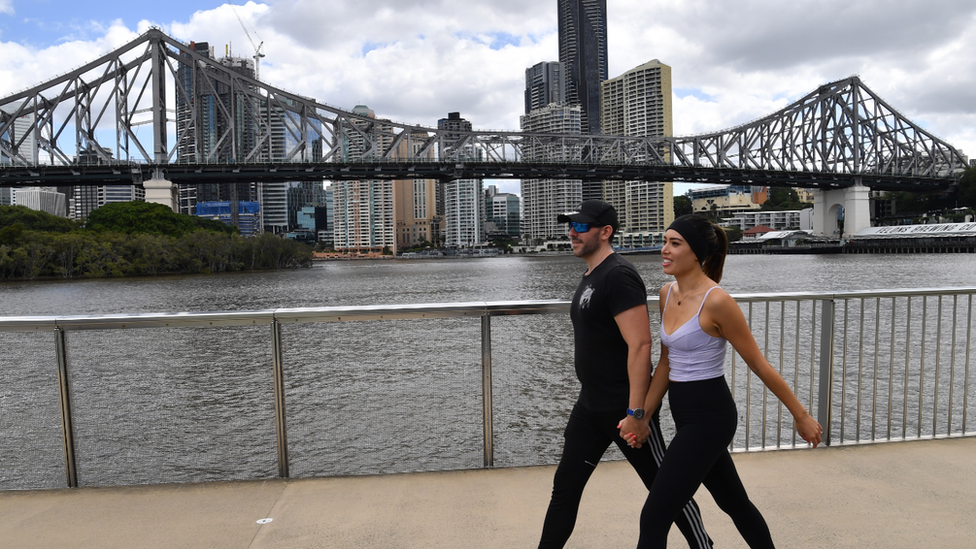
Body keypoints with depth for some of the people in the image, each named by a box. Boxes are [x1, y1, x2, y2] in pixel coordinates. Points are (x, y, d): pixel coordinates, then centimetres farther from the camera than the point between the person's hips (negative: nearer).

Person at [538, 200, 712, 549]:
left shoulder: (618, 276, -19)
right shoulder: (590, 276, 12)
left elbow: (640, 344, -25)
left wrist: (636, 412, -27)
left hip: (625, 408, -9)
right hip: (590, 405, 9)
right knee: (565, 485, 10)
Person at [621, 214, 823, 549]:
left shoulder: (716, 302, -19)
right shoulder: (668, 294, 4)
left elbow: (759, 365, -11)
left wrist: (801, 416, -1)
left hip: (709, 417, -8)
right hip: (685, 414, 8)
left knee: (654, 518, -4)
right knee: (734, 503, 25)